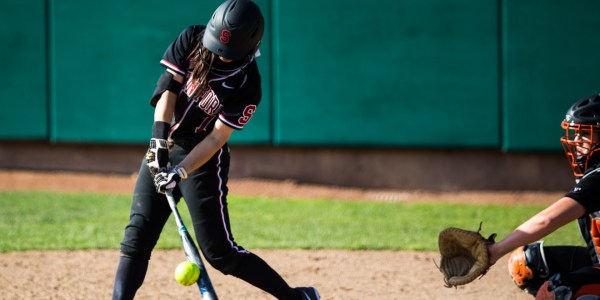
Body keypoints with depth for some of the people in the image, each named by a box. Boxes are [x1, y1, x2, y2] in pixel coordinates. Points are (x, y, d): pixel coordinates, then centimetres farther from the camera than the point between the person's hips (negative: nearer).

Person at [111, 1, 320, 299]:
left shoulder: (247, 85, -19)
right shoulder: (192, 39, -7)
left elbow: (216, 138, -19)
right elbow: (168, 87, -10)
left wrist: (180, 172, -29)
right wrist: (159, 140, -22)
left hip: (204, 162, -5)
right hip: (163, 151, 5)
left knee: (219, 252, -4)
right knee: (136, 239, -4)